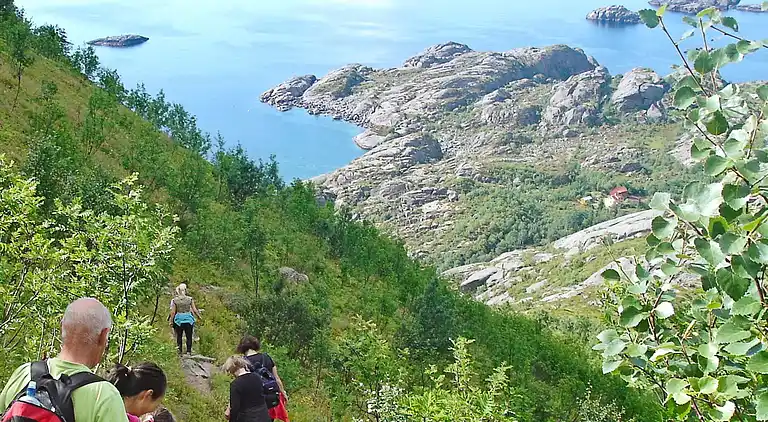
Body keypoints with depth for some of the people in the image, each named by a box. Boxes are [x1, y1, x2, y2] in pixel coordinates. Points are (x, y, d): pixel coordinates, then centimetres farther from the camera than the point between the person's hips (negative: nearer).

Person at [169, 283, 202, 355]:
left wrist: (171, 321, 5)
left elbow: (173, 312, -3)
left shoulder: (175, 300, -4)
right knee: (189, 336, 6)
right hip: (188, 318, 0)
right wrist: (199, 316, 14)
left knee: (179, 336, 10)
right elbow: (194, 310, -2)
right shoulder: (190, 299, -4)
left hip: (179, 319, 0)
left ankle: (179, 351, 11)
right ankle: (189, 351, 3)